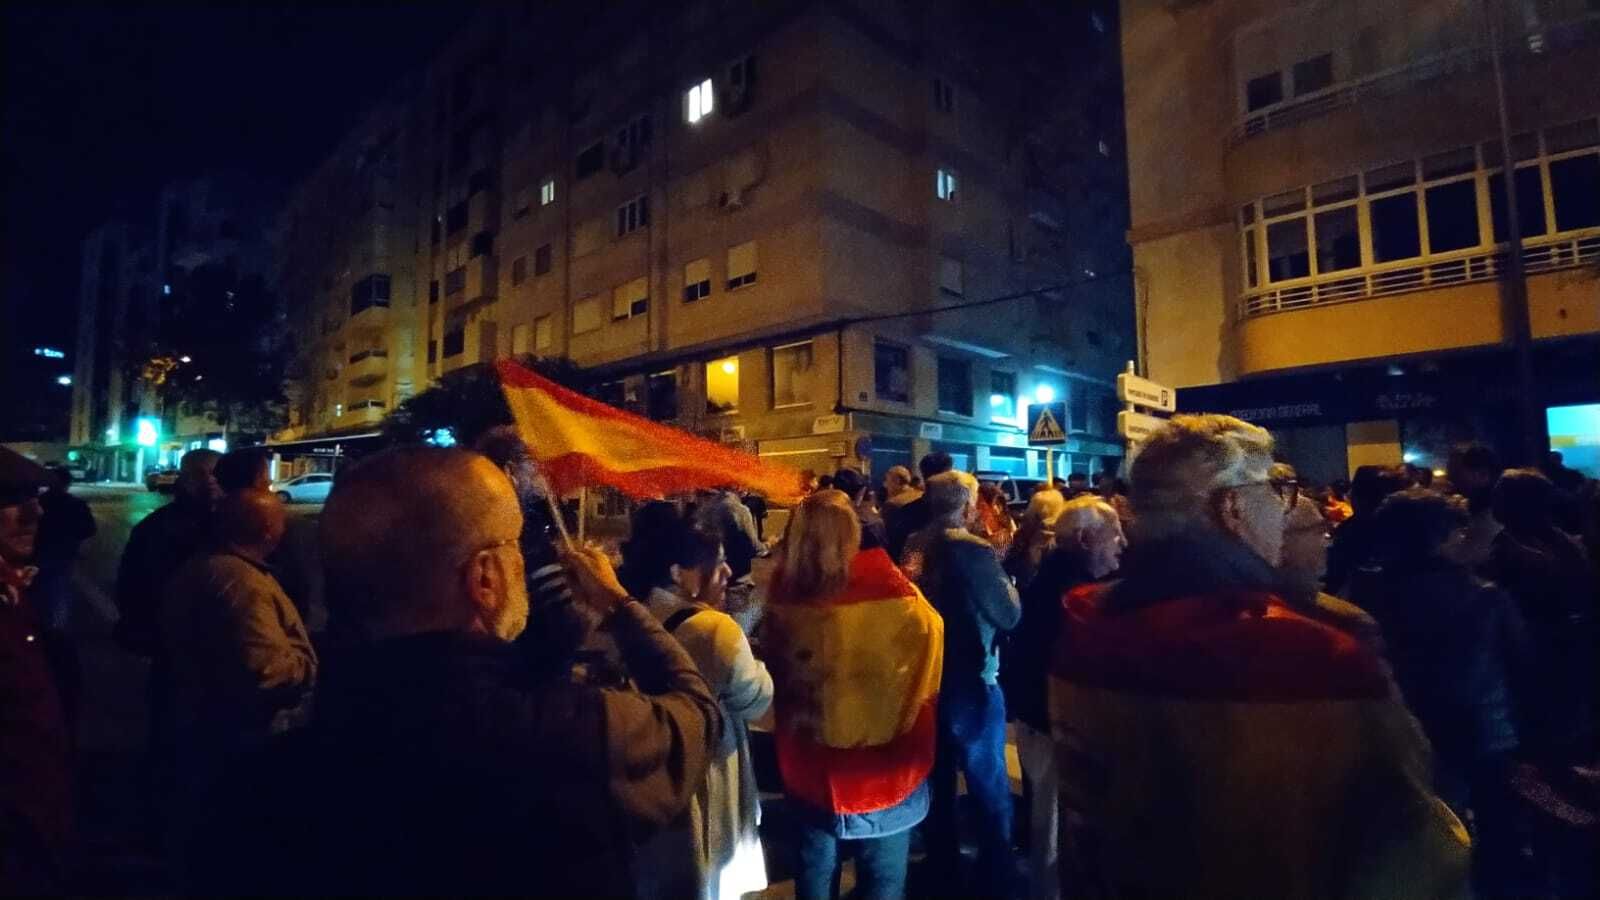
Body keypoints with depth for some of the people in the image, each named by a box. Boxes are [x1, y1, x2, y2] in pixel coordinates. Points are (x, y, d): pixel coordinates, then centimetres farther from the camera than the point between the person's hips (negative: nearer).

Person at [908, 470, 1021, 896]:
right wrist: (1004, 576, 1)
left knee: (938, 777, 21)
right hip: (969, 679, -7)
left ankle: (942, 866, 37)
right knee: (990, 787, 10)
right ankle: (994, 877, 20)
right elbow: (1009, 615, -15)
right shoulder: (975, 550, -20)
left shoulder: (914, 546, -1)